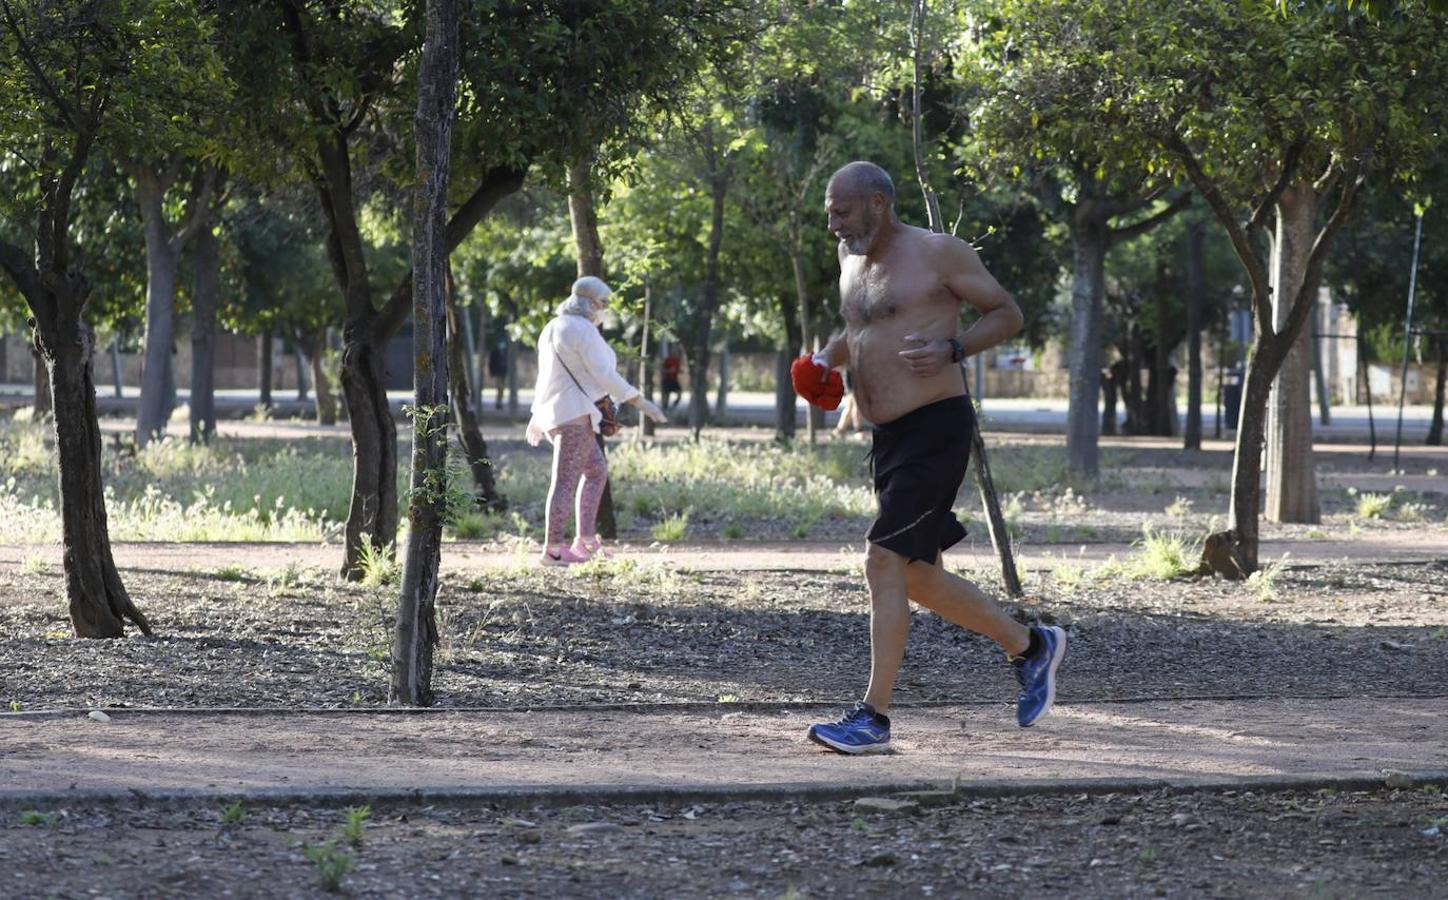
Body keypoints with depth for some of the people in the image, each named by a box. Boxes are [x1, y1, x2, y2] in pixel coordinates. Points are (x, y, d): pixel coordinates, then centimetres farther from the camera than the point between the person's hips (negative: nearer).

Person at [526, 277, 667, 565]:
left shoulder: (553, 329, 15)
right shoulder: (584, 331, -14)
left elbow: (546, 375, 23)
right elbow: (604, 375, -18)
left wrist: (538, 415, 31)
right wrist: (640, 402, -14)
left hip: (553, 411, 10)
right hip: (574, 413, -10)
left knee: (596, 470, 17)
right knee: (566, 480, -7)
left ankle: (585, 540, 14)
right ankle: (552, 550, -7)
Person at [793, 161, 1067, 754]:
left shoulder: (937, 253, -8)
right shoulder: (851, 257, 14)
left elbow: (1007, 314, -3)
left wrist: (950, 350, -19)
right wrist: (827, 359, 9)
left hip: (935, 427, -9)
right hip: (888, 436, 9)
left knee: (884, 561, -17)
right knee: (917, 578, 12)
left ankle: (873, 717, -15)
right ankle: (1031, 646, 30)